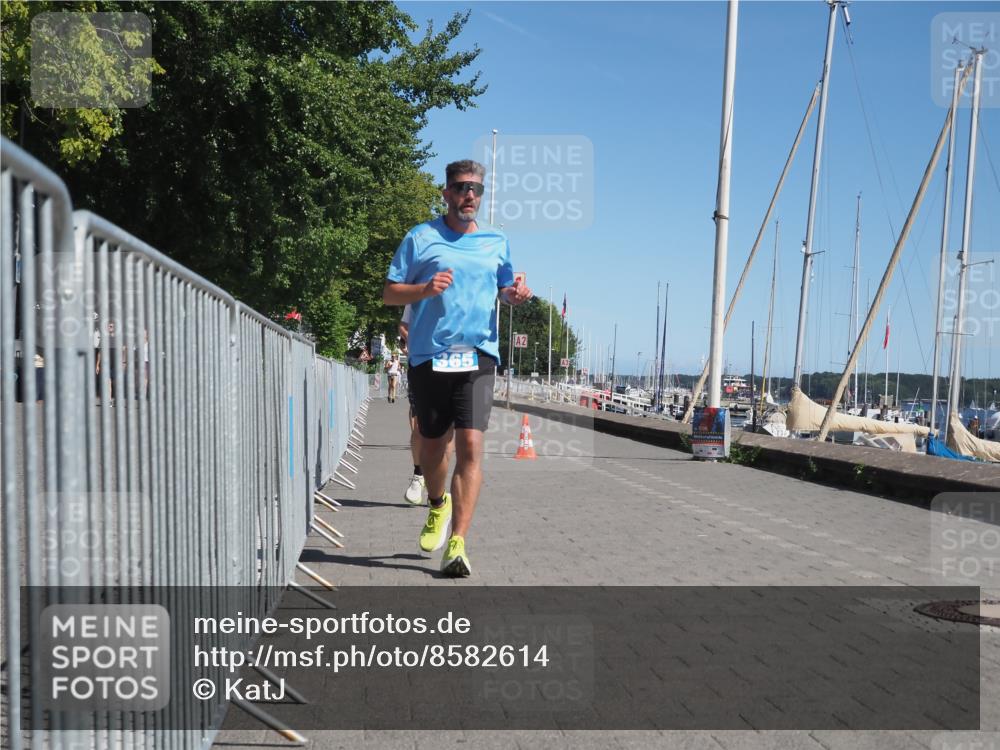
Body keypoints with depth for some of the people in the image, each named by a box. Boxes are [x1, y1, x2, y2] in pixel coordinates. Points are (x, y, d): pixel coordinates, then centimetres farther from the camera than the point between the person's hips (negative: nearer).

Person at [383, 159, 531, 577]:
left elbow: (506, 290, 23)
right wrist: (426, 288, -15)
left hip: (478, 354, 0)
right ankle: (438, 505, 42)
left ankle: (456, 545, -12)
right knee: (432, 444, 12)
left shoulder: (498, 242, 13)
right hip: (428, 355, 0)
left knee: (470, 445, -13)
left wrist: (516, 295, -1)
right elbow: (389, 294, 4)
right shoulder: (420, 238, 5)